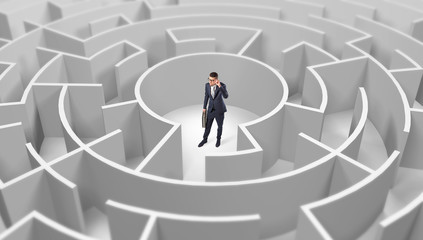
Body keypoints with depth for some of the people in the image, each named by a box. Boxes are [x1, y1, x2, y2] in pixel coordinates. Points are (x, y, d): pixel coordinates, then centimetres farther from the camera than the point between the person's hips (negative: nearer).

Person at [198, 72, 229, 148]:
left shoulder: (222, 85, -22)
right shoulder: (207, 85, -11)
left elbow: (225, 96, -37)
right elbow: (206, 96, 3)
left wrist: (220, 86, -46)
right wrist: (204, 107, 9)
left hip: (219, 109, -3)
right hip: (211, 109, 3)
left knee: (220, 125, 14)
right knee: (208, 125, 13)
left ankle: (218, 139, 38)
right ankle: (205, 139, 34)